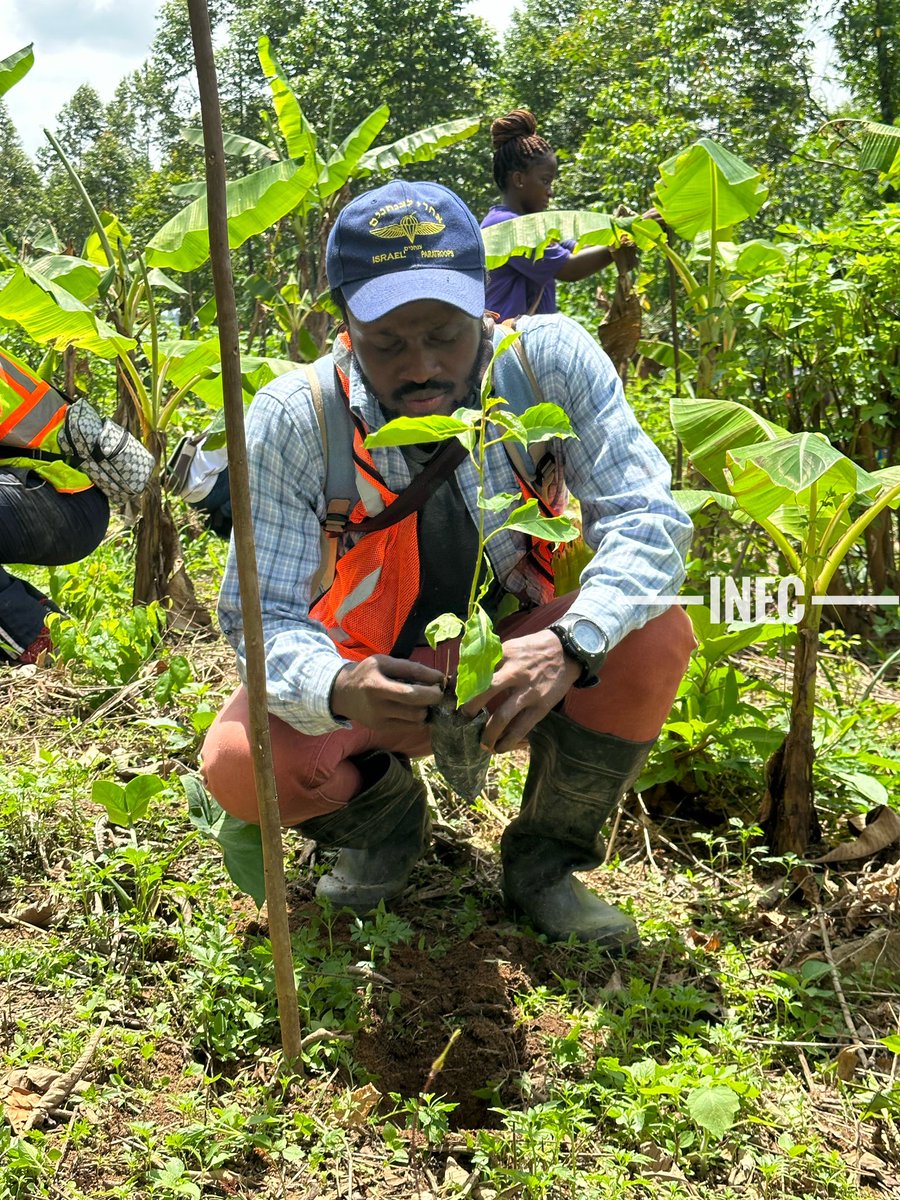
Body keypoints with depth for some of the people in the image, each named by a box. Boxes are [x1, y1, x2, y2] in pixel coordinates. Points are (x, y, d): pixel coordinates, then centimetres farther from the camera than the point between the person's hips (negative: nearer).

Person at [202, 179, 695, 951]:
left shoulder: (550, 360, -20)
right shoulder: (292, 419, -21)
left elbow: (646, 518, -23)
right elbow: (265, 616, -21)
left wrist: (570, 645, -43)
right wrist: (339, 690, -45)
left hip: (522, 662, 1)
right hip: (374, 677, 0)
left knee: (655, 637, -28)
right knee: (241, 765, -27)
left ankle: (545, 858, -2)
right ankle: (389, 817, 10)